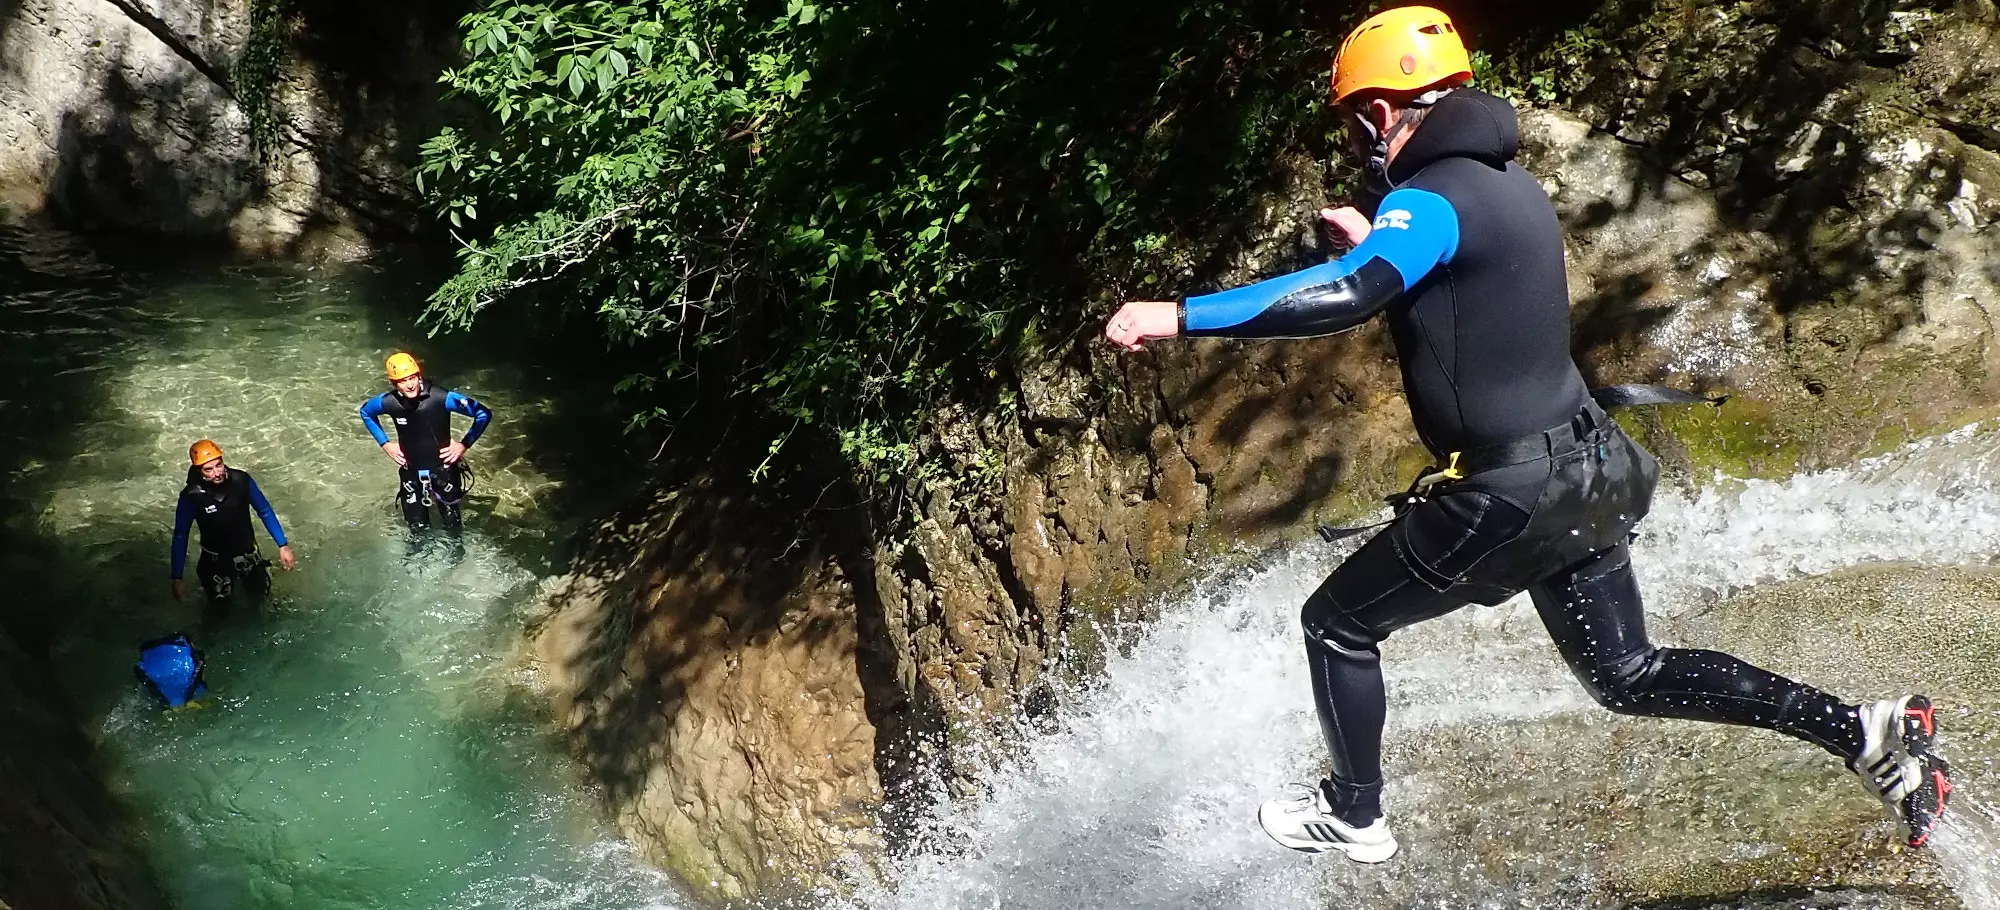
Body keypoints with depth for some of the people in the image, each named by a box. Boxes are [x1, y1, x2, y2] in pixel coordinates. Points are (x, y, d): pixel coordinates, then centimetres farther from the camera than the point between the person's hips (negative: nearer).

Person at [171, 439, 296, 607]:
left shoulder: (241, 480, -23)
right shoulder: (191, 496, -26)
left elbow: (265, 512, -8)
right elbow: (180, 537, -15)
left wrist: (283, 546, -9)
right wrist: (177, 579, -15)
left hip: (247, 550, 2)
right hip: (216, 558, -2)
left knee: (260, 594, 11)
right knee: (220, 606, 3)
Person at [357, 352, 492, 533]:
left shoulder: (441, 398, -26)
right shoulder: (388, 402, -16)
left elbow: (484, 414, -18)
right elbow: (365, 412, 9)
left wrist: (464, 444, -14)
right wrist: (385, 444, 4)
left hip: (443, 470, -2)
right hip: (411, 473, 2)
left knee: (452, 523, 11)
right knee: (418, 527, 12)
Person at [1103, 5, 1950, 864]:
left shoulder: (1430, 200, -18)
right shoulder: (1511, 184, 10)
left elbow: (1347, 294, -36)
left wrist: (1181, 315, -36)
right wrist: (1377, 246, 27)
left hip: (1506, 496, -9)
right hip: (1585, 472, 9)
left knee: (1335, 626, 10)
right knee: (1628, 676, 22)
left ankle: (1354, 817, 23)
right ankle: (1867, 732, 19)